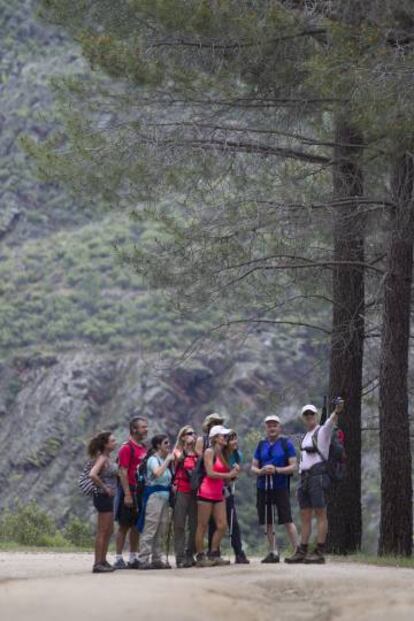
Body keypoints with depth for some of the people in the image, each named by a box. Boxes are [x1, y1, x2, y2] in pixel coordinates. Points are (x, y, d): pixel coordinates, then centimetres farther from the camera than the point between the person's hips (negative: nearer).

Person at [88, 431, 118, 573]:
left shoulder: (107, 458, 12)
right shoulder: (102, 458, -16)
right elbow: (92, 475, -31)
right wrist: (104, 488, -21)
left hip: (108, 497, 10)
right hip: (103, 496, -10)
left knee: (109, 531, 14)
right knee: (102, 531, -6)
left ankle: (103, 561, 21)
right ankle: (98, 564, -3)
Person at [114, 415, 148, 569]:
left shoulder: (144, 448, 14)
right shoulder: (127, 448, -11)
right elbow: (123, 472, -16)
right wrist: (127, 495, -20)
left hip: (141, 492, 8)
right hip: (130, 491, -8)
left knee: (137, 526, 10)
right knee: (124, 526, -4)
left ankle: (133, 558, 16)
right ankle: (118, 559, -1)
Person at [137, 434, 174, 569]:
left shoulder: (164, 460, 18)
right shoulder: (153, 459, -8)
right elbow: (157, 472, -29)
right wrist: (168, 459, -20)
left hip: (164, 497, 9)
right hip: (154, 496, -9)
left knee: (161, 531, 9)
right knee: (150, 530, -10)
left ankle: (156, 559, 14)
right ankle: (143, 560, -10)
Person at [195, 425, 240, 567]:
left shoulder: (221, 454, 15)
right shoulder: (209, 452, -7)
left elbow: (226, 471, 15)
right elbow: (210, 473, -16)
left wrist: (234, 472, -4)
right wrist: (229, 475, -13)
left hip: (218, 494, 8)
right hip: (206, 493, -8)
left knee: (222, 526, 2)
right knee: (202, 526, -3)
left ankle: (214, 555, 10)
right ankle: (200, 557, 1)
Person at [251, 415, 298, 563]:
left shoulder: (286, 443, 1)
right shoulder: (261, 445, 14)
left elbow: (293, 466, -4)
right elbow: (253, 467, 15)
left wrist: (276, 470, -17)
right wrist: (261, 471, -8)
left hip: (281, 488, -5)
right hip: (263, 488, 5)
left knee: (287, 520, -10)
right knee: (268, 523, 7)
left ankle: (297, 550, -8)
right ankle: (273, 553, 15)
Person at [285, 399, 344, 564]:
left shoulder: (322, 431, -2)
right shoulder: (306, 436, 23)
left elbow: (330, 421, -24)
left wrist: (336, 411, -46)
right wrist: (301, 480, 17)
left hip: (318, 475, -8)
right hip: (304, 476, 8)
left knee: (320, 513, -8)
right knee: (305, 516, 9)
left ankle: (319, 552, -11)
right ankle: (302, 552, 11)